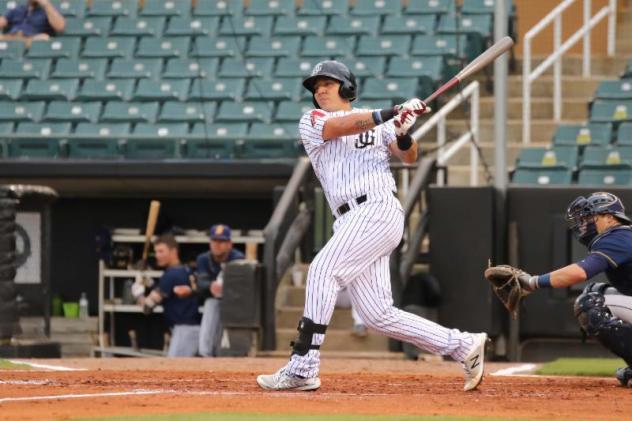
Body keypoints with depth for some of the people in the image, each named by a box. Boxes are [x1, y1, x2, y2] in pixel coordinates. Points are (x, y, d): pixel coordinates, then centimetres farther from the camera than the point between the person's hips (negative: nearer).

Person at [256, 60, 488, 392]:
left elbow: (409, 157, 6)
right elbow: (341, 126, -4)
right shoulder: (312, 122, 17)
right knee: (378, 315, -1)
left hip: (378, 211, -5)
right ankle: (464, 346, 8)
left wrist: (403, 132, -15)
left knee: (322, 270, -20)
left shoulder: (377, 122, 14)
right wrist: (391, 114, -16)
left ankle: (302, 368, -22)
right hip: (351, 222, 5)